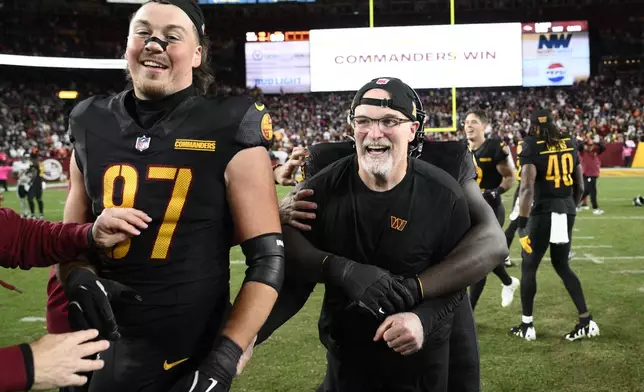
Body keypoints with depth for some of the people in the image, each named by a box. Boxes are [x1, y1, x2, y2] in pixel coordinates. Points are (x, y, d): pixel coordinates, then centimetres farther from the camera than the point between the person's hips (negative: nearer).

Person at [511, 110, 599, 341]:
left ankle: (527, 326, 17)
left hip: (543, 212, -5)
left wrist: (522, 225, -18)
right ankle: (586, 321, 16)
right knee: (562, 265, 20)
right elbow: (580, 187, 14)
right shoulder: (569, 145, 9)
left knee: (529, 267, 10)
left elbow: (527, 188, -19)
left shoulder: (531, 147, -9)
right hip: (567, 212, 6)